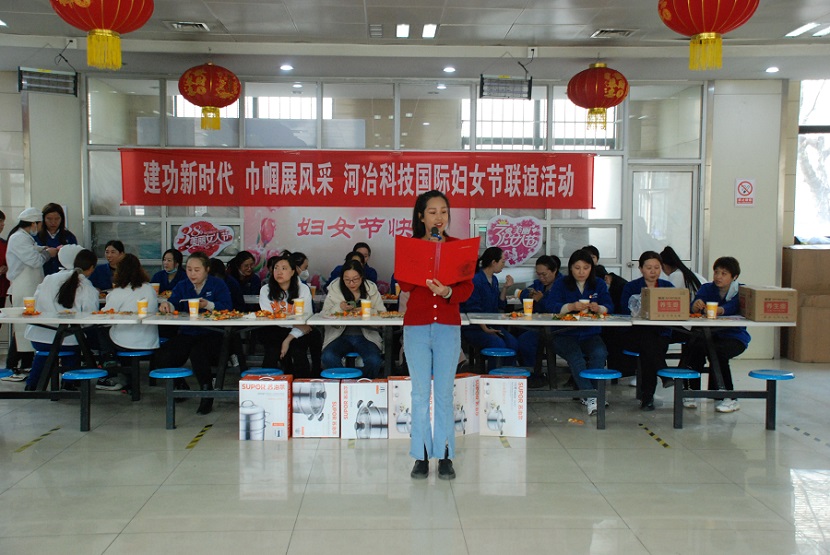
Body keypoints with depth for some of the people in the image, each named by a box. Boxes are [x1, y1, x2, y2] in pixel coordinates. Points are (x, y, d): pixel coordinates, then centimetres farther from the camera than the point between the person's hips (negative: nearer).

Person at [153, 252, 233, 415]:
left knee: (197, 353, -37)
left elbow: (227, 307, -11)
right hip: (186, 335, 4)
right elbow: (172, 303, 0)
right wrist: (166, 305, -24)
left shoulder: (218, 285, 4)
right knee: (161, 359, -19)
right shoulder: (182, 286, 16)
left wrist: (208, 305, -29)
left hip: (211, 335, -4)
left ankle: (207, 396, -17)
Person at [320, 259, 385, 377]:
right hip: (341, 336, 0)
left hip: (366, 336, 0)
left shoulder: (371, 289, 4)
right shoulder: (335, 289, 4)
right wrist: (339, 308, -17)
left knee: (374, 360, -29)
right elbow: (324, 316, 1)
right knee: (328, 357, -30)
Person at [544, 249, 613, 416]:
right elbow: (550, 305, -10)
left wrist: (599, 308, -22)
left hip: (590, 335, 2)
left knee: (600, 353, -30)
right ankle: (590, 396, -29)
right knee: (575, 357, -32)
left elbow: (609, 307, 2)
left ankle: (586, 392, -20)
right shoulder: (561, 284, 6)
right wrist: (571, 306, -26)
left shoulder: (599, 284, 13)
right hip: (565, 335, -2)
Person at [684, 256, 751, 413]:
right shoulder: (707, 288, 6)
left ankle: (730, 398, -15)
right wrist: (696, 306, -39)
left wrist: (719, 310, -49)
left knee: (717, 351, -31)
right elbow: (693, 309, -13)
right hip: (710, 334, 3)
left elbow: (733, 307, -27)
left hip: (734, 337, -2)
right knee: (694, 345, -28)